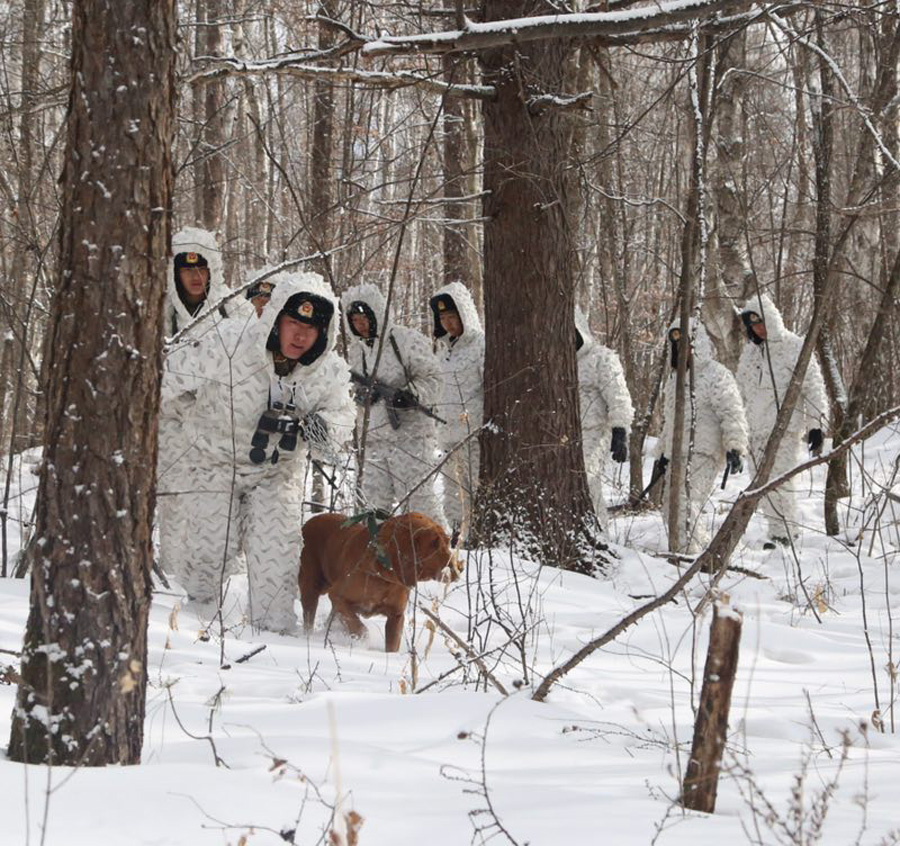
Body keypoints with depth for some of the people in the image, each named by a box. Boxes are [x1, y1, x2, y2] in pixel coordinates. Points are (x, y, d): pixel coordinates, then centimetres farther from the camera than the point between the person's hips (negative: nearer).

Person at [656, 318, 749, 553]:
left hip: (704, 454, -9)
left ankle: (689, 552, -22)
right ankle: (704, 547, 20)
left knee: (684, 503, -21)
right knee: (670, 509, 9)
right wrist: (661, 454, 29)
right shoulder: (674, 379, 22)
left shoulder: (716, 375, -5)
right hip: (677, 455, 9)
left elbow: (733, 414, -12)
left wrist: (735, 447, -21)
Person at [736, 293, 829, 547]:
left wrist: (816, 426, -10)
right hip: (757, 430, 6)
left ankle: (783, 531, -5)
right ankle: (781, 528, 15)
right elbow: (742, 390, 22)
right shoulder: (750, 350, 14)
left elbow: (814, 387, -5)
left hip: (786, 428, -6)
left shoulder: (795, 347, -4)